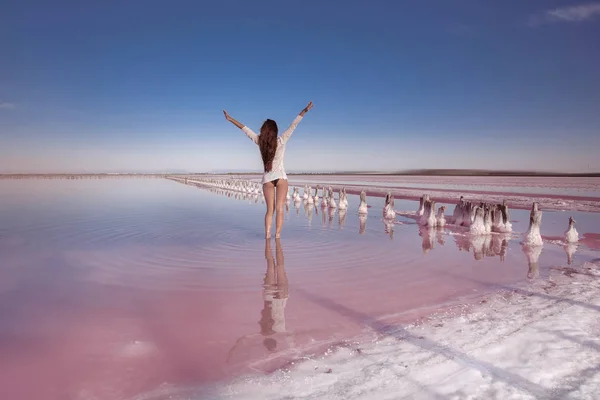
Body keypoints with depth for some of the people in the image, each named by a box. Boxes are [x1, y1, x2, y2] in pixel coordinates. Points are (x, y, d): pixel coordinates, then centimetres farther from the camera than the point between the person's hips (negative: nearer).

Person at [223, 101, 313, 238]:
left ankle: (267, 236, -2)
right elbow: (293, 126, -8)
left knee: (270, 210, 9)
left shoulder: (259, 141, -1)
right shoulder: (281, 141, -7)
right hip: (281, 177, -3)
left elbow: (245, 129, 6)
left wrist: (230, 119, 14)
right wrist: (304, 111, -7)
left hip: (267, 179, 3)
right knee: (279, 209, -4)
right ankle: (277, 236, -9)